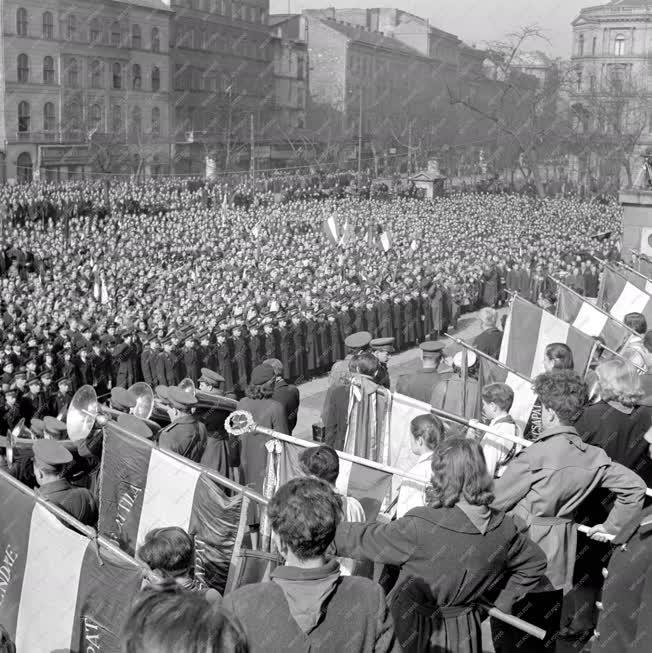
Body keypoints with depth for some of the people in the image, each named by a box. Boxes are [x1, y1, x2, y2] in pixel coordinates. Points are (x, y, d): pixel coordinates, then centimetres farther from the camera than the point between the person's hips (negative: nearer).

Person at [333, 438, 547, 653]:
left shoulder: (420, 526, -28)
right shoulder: (502, 527, -11)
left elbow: (366, 540, -16)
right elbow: (536, 562, 6)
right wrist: (502, 601, 12)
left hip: (415, 634, -5)